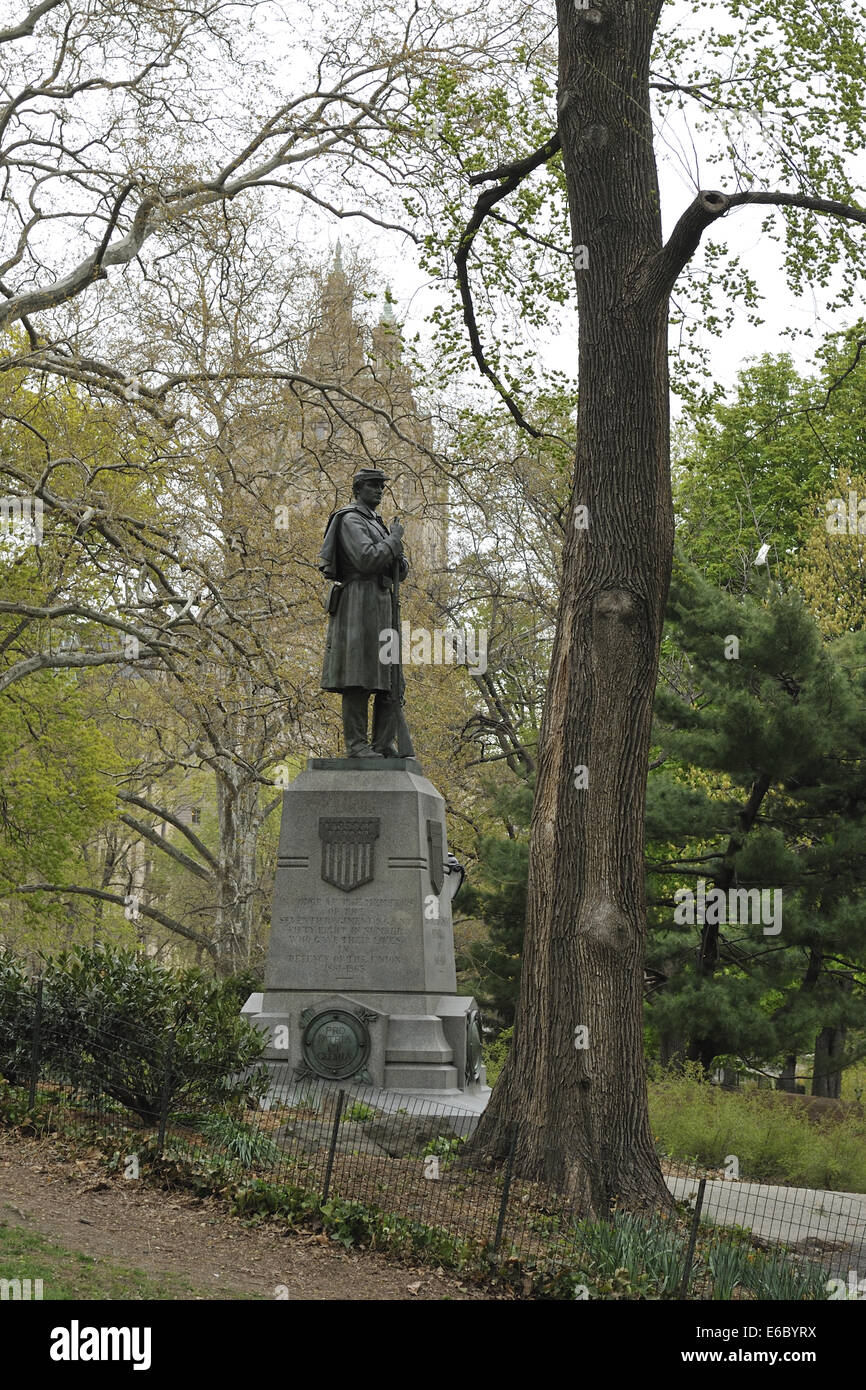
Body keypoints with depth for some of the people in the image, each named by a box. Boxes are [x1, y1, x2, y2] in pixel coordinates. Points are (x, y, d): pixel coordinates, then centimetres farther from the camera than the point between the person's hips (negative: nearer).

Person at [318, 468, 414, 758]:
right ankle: (356, 744, -13)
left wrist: (399, 560, -1)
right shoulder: (350, 521, -5)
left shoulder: (376, 525, 25)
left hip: (383, 607, 10)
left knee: (389, 678, 4)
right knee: (359, 678, -12)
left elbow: (400, 571, 23)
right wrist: (394, 540, -6)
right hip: (360, 601, -10)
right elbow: (366, 560, -19)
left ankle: (384, 744, 3)